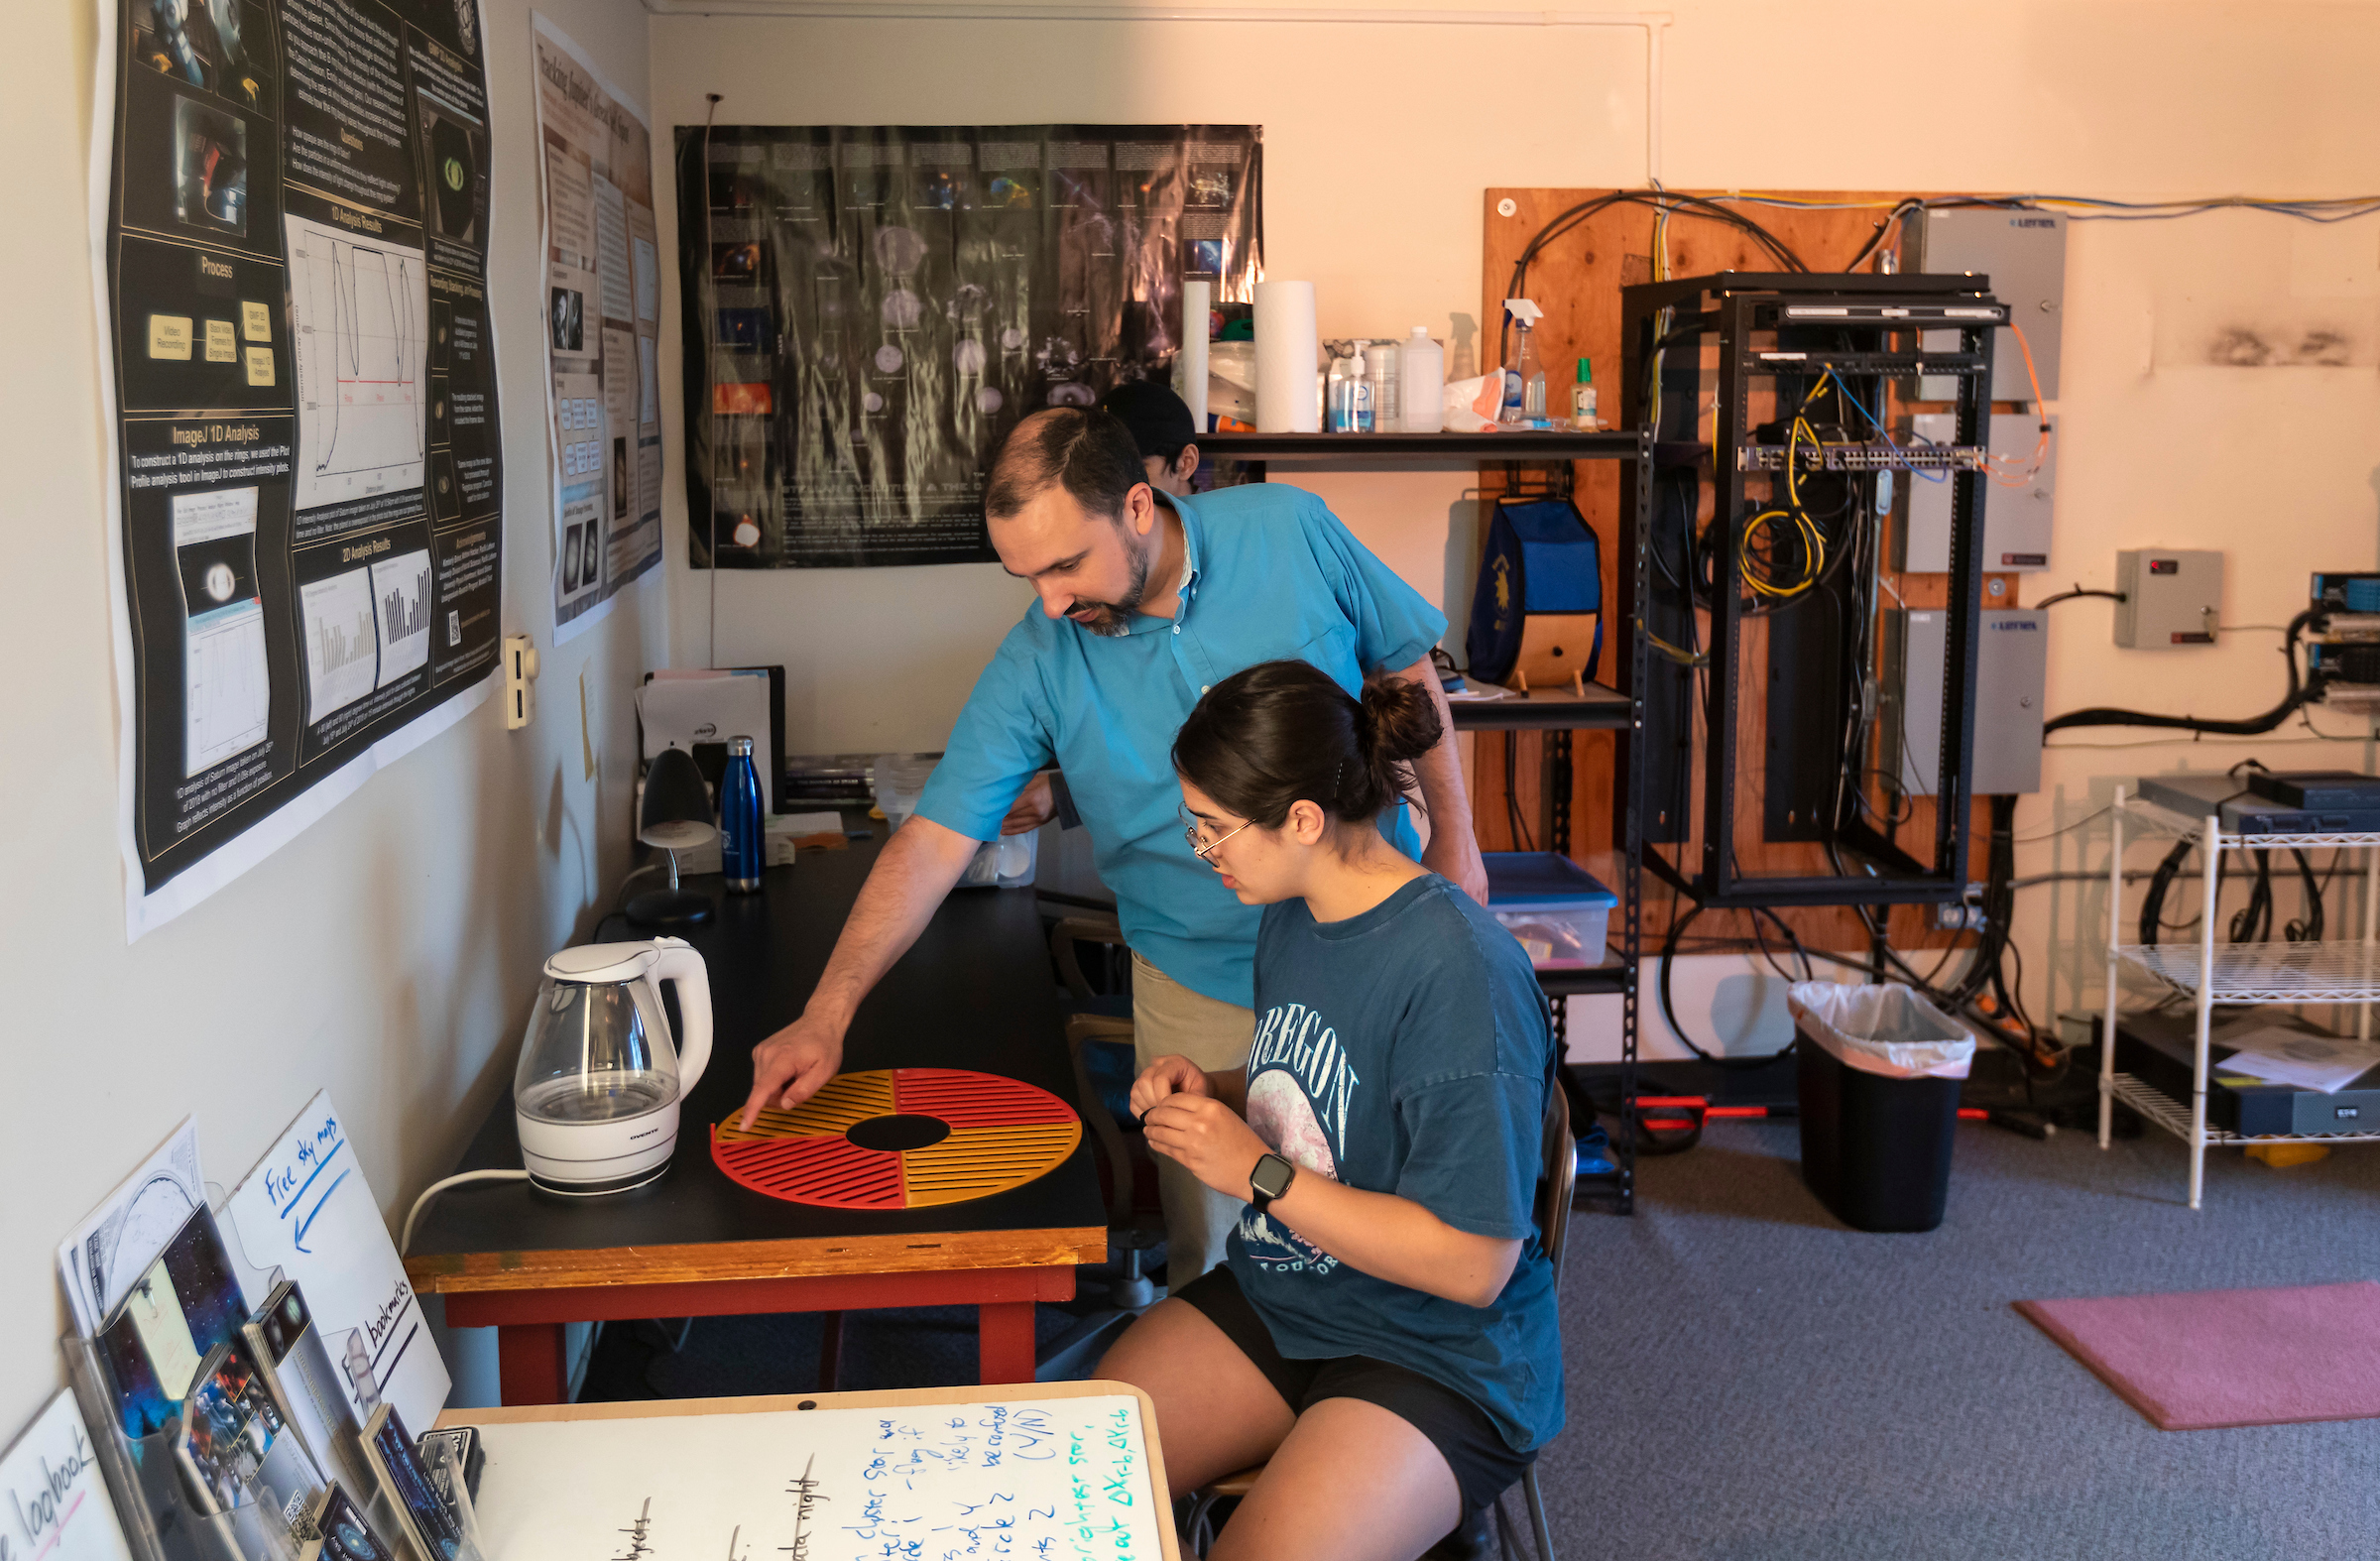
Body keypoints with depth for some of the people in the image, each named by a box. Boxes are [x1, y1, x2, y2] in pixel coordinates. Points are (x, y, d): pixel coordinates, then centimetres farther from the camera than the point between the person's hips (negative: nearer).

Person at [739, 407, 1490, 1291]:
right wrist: (827, 1015, -24)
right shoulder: (1037, 664, -16)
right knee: (1208, 1256, 6)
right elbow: (934, 842, -16)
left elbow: (1408, 670, 1)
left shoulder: (1289, 531, -14)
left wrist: (1452, 836, 1)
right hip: (1202, 987, -1)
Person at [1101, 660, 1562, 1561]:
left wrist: (1258, 1174, -21)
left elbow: (1473, 1266, -23)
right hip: (1272, 1299, 7)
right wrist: (1217, 1094, -1)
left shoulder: (1459, 971, -24)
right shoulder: (1293, 916, 3)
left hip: (1438, 1355, -7)